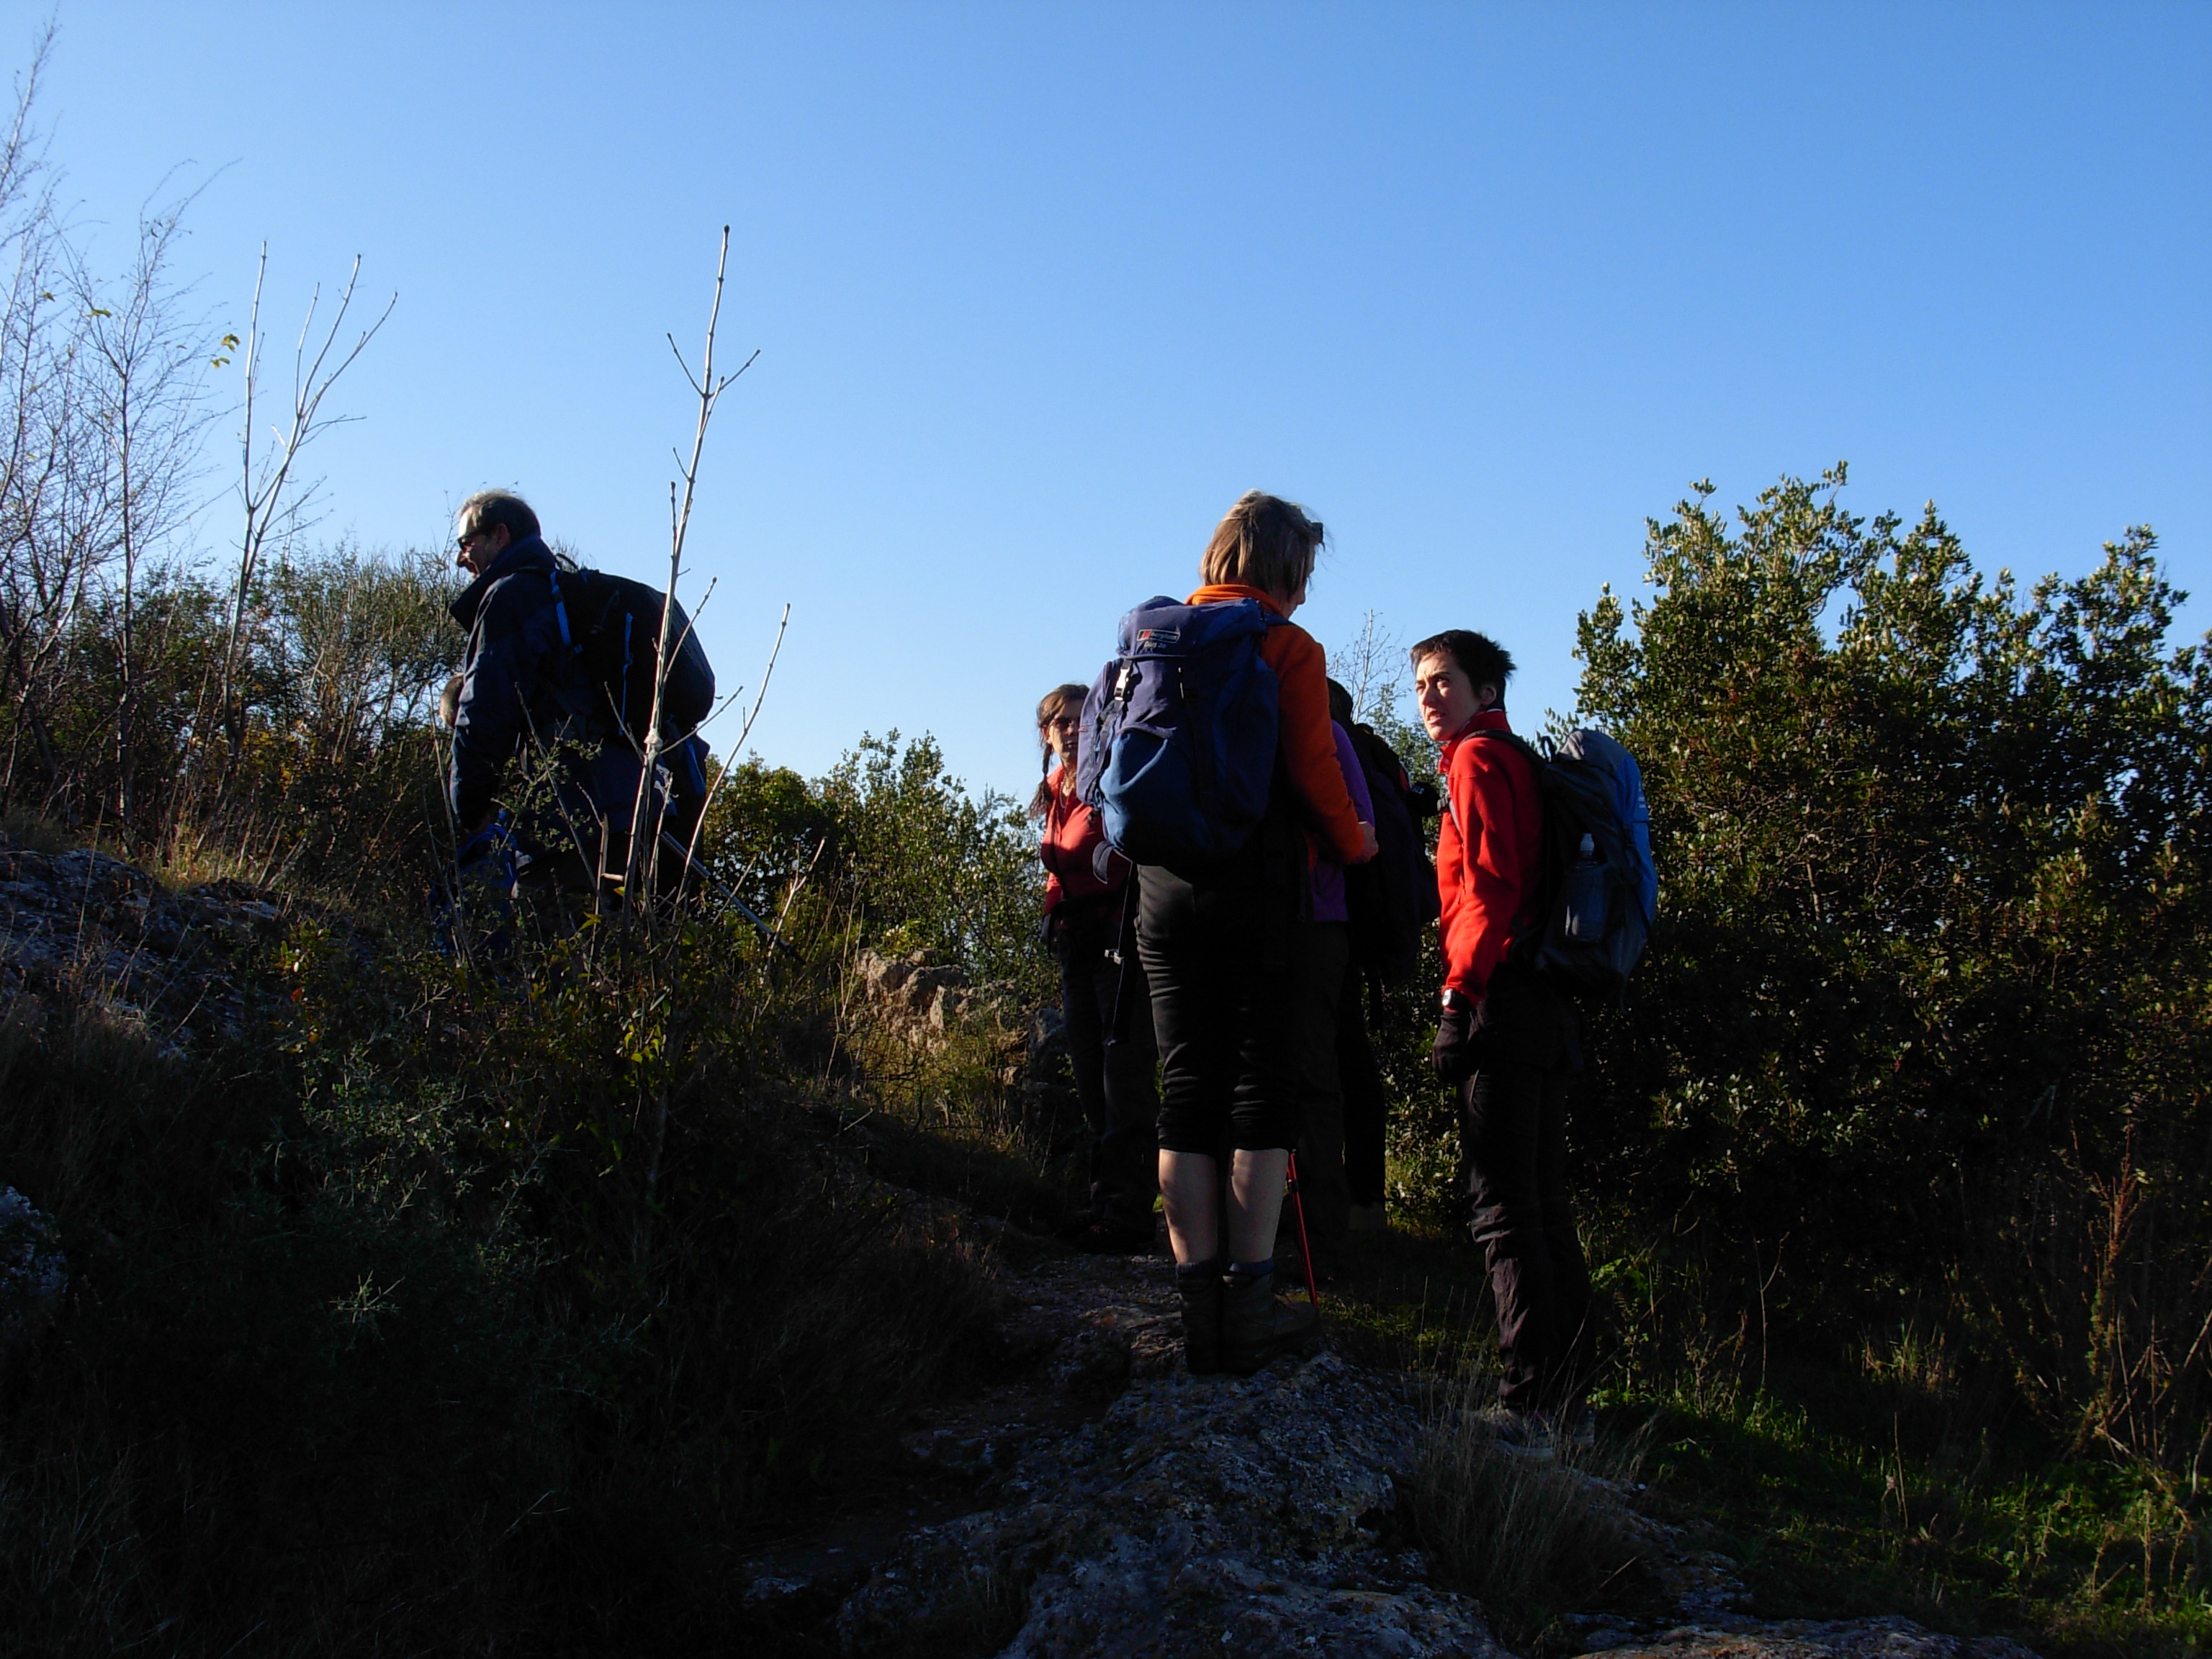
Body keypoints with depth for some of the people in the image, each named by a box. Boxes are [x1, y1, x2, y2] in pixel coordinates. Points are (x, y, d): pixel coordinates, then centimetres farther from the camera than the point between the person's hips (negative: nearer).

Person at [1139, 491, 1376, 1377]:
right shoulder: (1288, 648, -2)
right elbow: (1313, 772, -8)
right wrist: (1352, 842, 9)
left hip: (1165, 890, 5)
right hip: (1258, 889, -5)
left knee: (1185, 1094, 5)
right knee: (1262, 1089, 0)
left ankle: (1198, 1306, 6)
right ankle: (1248, 1306, -1)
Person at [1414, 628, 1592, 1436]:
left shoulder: (1478, 760, -4)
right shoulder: (1518, 761, 23)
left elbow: (1489, 885, -15)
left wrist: (1459, 997, -18)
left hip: (1503, 999, -10)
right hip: (1548, 1005, 10)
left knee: (1504, 1205, -10)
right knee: (1545, 1203, 12)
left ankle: (1527, 1401, -10)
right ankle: (1568, 1392, 18)